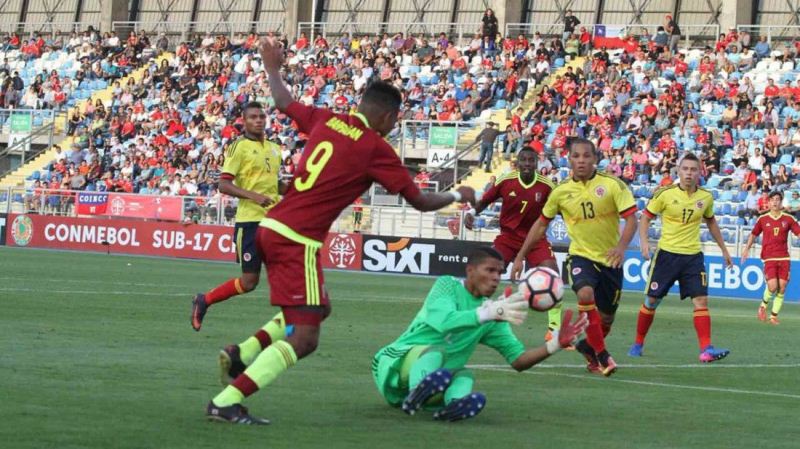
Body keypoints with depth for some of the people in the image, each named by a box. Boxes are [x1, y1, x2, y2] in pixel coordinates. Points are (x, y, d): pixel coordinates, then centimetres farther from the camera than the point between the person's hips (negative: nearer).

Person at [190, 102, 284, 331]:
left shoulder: (274, 149, 15)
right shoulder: (239, 147, -6)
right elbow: (224, 185, -12)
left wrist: (289, 187, 9)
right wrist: (254, 196, -23)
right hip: (250, 220, -6)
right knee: (249, 281, -3)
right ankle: (204, 301, 17)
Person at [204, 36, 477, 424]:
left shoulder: (326, 120, 9)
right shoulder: (376, 149, -7)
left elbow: (284, 103, 26)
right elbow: (419, 201, 1)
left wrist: (272, 69, 44)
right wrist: (458, 196, 19)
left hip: (272, 228, 9)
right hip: (297, 241, -9)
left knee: (318, 310, 25)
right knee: (303, 340, -8)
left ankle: (245, 355, 14)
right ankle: (226, 402, -15)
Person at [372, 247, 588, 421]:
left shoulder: (493, 320, 12)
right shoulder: (447, 285, -5)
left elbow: (518, 360, 8)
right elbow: (444, 322, -25)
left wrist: (556, 344, -7)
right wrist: (487, 313, -39)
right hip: (398, 362, -5)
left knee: (465, 375, -26)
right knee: (437, 351, -33)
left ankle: (454, 404, -60)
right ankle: (416, 393, -64)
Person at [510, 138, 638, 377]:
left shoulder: (613, 185, -10)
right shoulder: (561, 192, -3)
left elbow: (631, 218, -14)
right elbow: (541, 224, 9)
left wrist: (622, 246, -33)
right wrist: (520, 256, 7)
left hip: (610, 259, 1)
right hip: (581, 256, 0)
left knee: (606, 319, 8)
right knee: (586, 294, -30)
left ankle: (588, 346, 41)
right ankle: (601, 354, -17)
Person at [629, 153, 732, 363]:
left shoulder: (706, 197, 3)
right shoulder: (665, 194, -7)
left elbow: (711, 222, 21)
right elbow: (646, 217, 0)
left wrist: (724, 249, 23)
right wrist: (644, 241, -16)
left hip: (693, 256, 2)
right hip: (667, 253, -2)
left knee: (701, 300, -10)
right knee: (652, 300, 3)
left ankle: (706, 349, -13)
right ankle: (638, 343, 21)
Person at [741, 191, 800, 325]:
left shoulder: (788, 219, 4)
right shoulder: (762, 219, 5)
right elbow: (753, 234, 18)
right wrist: (747, 249, 14)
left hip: (784, 258, 2)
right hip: (769, 258, -2)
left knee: (782, 288, -1)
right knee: (772, 286, -16)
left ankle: (774, 315, 12)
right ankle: (764, 305, 15)